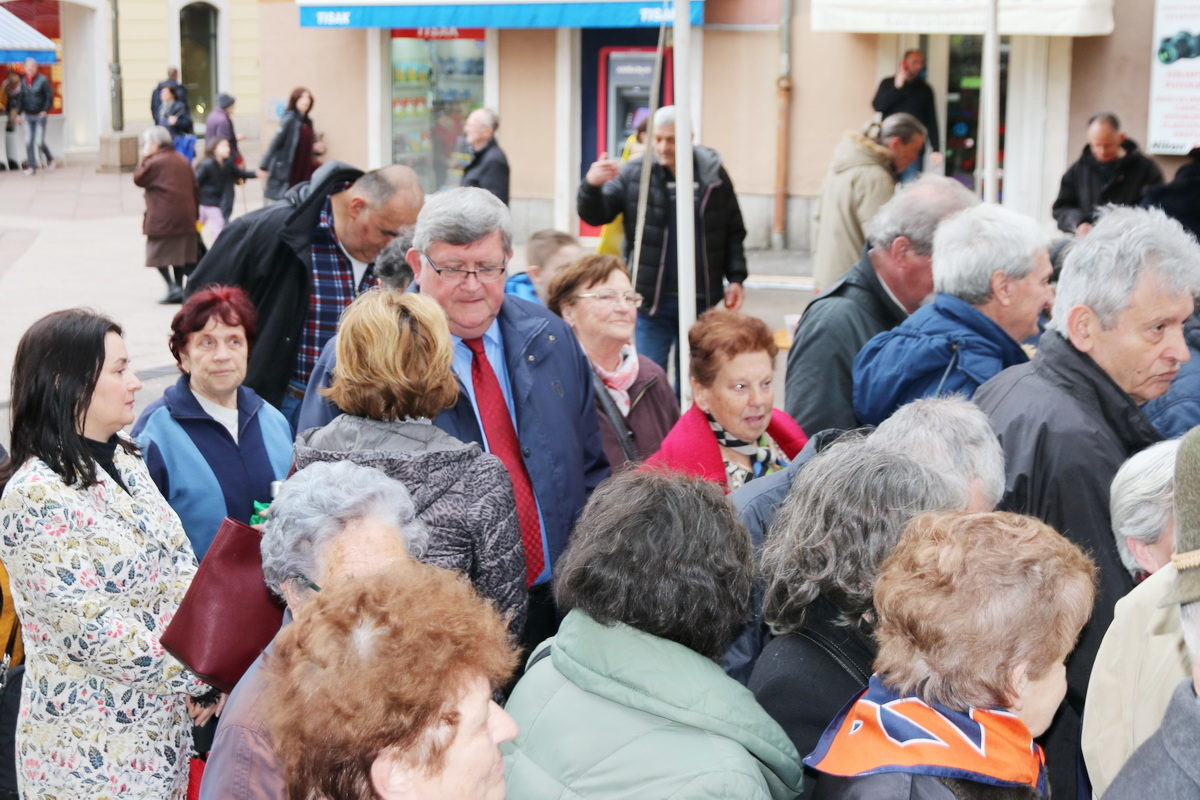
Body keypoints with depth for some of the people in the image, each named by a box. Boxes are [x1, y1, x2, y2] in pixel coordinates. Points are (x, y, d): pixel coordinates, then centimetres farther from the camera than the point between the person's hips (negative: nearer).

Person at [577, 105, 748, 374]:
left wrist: (735, 278, 4)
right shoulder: (634, 173, -4)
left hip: (701, 301, 2)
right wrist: (591, 185, -25)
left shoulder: (712, 173, 0)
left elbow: (733, 232, 9)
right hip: (651, 301, -1)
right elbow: (594, 215, -6)